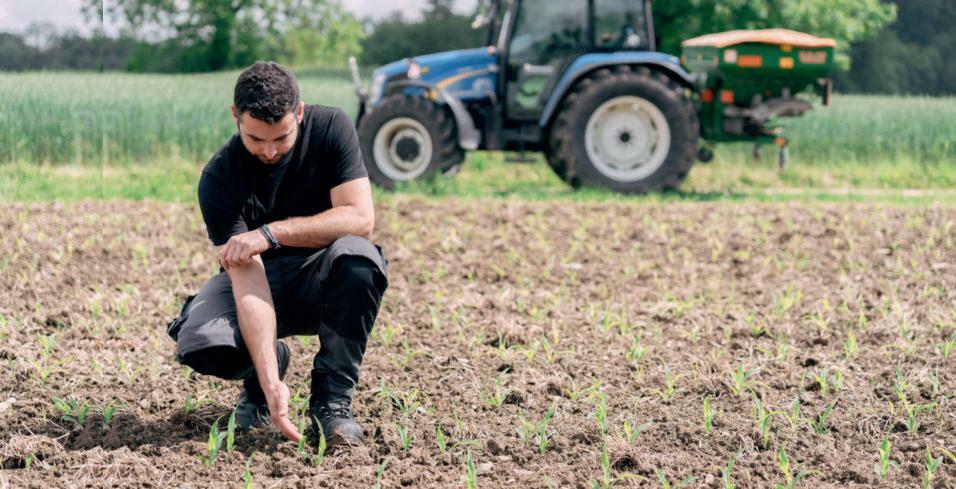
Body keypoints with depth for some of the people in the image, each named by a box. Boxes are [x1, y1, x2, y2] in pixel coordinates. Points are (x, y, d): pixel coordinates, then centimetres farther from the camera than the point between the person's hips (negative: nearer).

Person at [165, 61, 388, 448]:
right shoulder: (218, 179, -21)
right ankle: (270, 366, 7)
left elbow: (360, 219, -24)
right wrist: (271, 385, -39)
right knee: (200, 344, -31)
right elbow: (247, 279, -29)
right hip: (261, 278, 0)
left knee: (357, 256, -36)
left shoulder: (330, 127, -16)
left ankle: (332, 400, -19)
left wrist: (272, 233, -33)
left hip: (321, 279, 0)